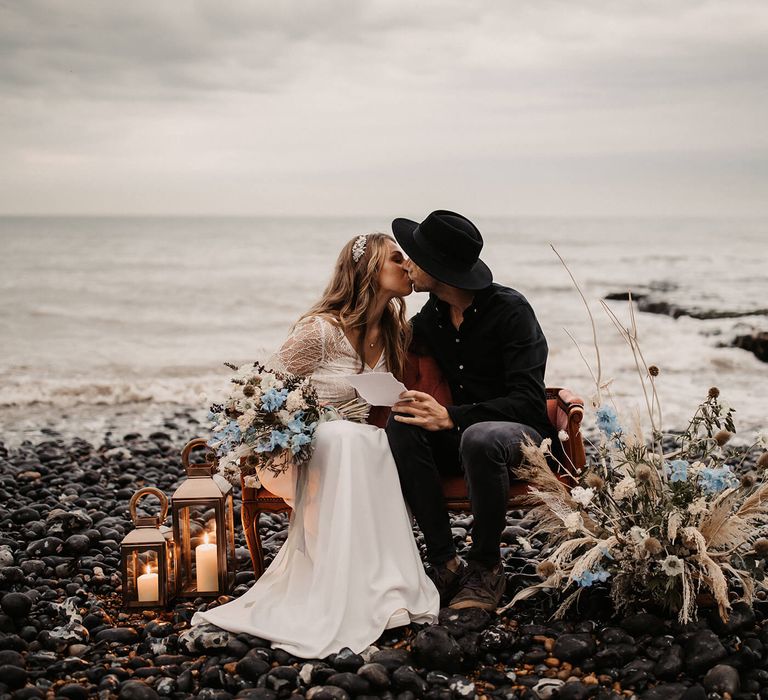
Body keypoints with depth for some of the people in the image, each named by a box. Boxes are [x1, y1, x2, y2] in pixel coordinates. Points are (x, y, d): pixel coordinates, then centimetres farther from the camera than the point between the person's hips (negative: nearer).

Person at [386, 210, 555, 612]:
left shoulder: (510, 310, -15)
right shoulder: (431, 316, 4)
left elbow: (529, 402, -22)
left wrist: (451, 417, -31)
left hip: (522, 432, -6)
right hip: (460, 435, 6)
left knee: (480, 437, -40)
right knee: (402, 425, -25)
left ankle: (486, 569, -19)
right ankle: (445, 564, -24)